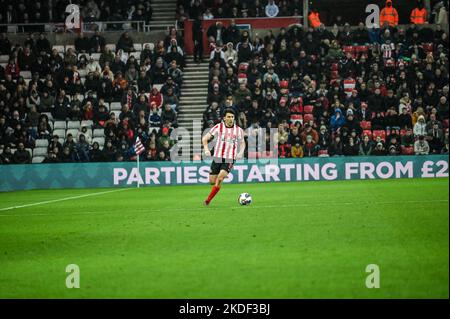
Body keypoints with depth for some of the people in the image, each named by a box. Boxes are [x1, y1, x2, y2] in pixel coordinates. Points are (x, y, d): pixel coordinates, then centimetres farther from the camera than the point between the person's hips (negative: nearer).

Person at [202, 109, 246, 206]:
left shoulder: (238, 130, 4)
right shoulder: (218, 127, 0)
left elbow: (242, 143, 21)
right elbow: (205, 139, 2)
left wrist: (241, 152, 0)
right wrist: (206, 149, -15)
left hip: (230, 159, -1)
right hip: (217, 157, 1)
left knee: (220, 179, -20)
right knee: (212, 181, 1)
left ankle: (208, 200, -9)